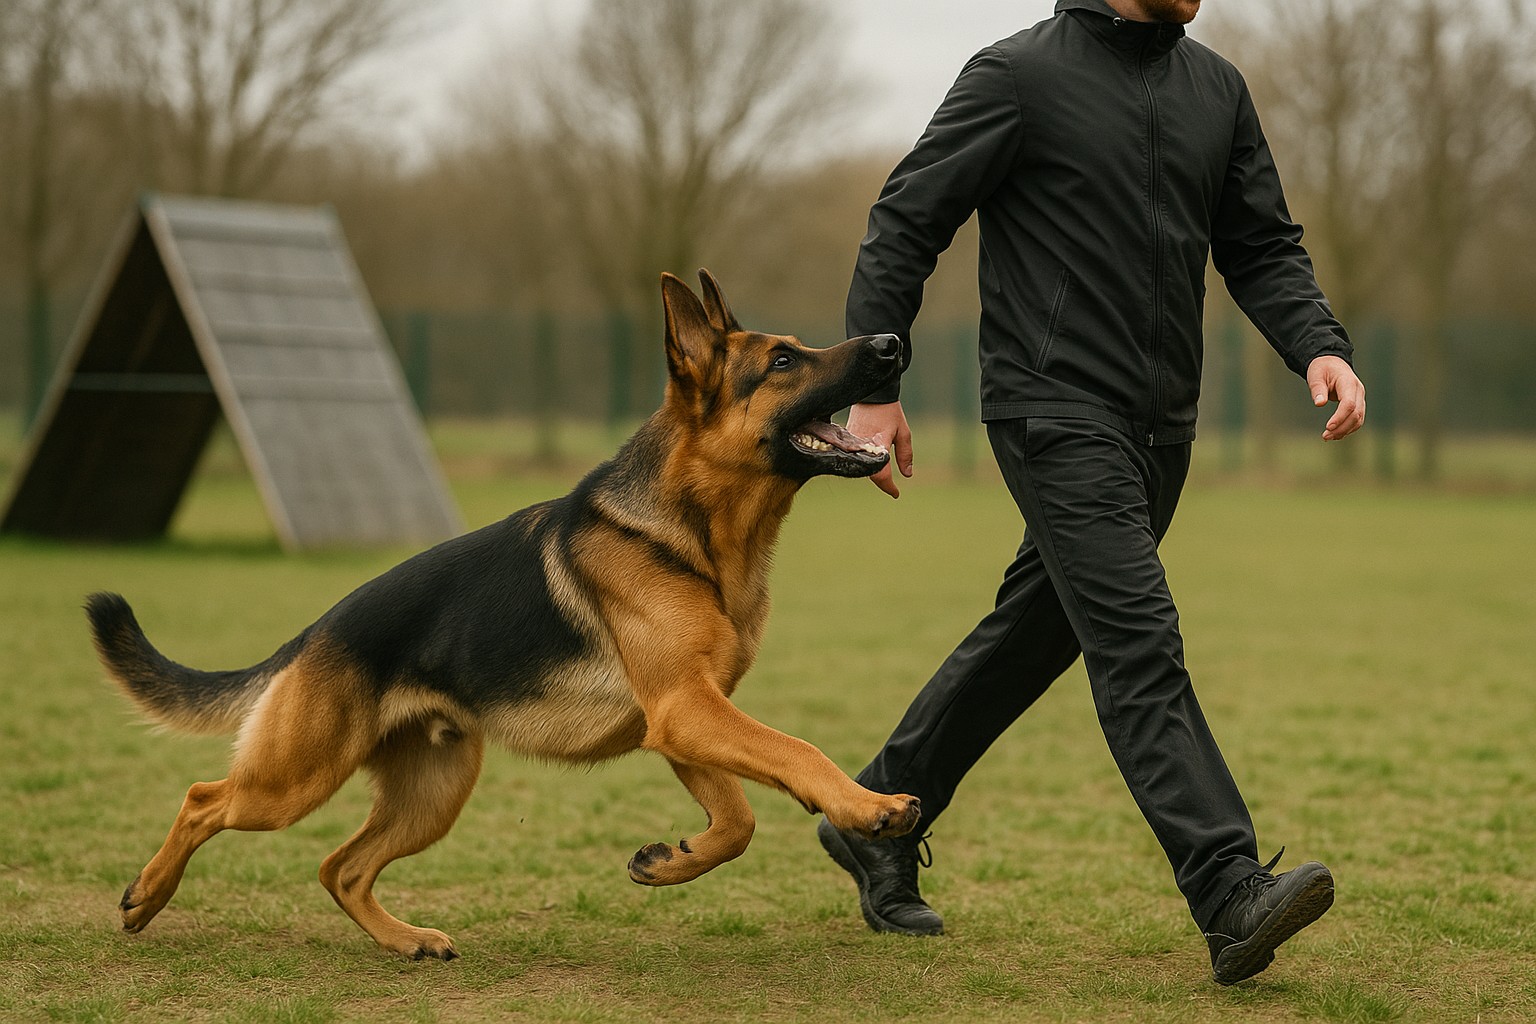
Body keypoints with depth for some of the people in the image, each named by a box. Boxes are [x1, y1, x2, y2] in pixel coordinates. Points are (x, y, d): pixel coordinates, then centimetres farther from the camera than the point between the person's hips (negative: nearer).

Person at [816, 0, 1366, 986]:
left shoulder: (1217, 88, 11)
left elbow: (1263, 247, 15)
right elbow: (905, 223, -4)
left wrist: (1320, 347, -4)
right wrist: (875, 388, -7)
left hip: (1161, 426, 7)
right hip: (1056, 414, -7)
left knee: (1033, 636, 15)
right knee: (1138, 641, -15)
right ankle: (1235, 899, -21)